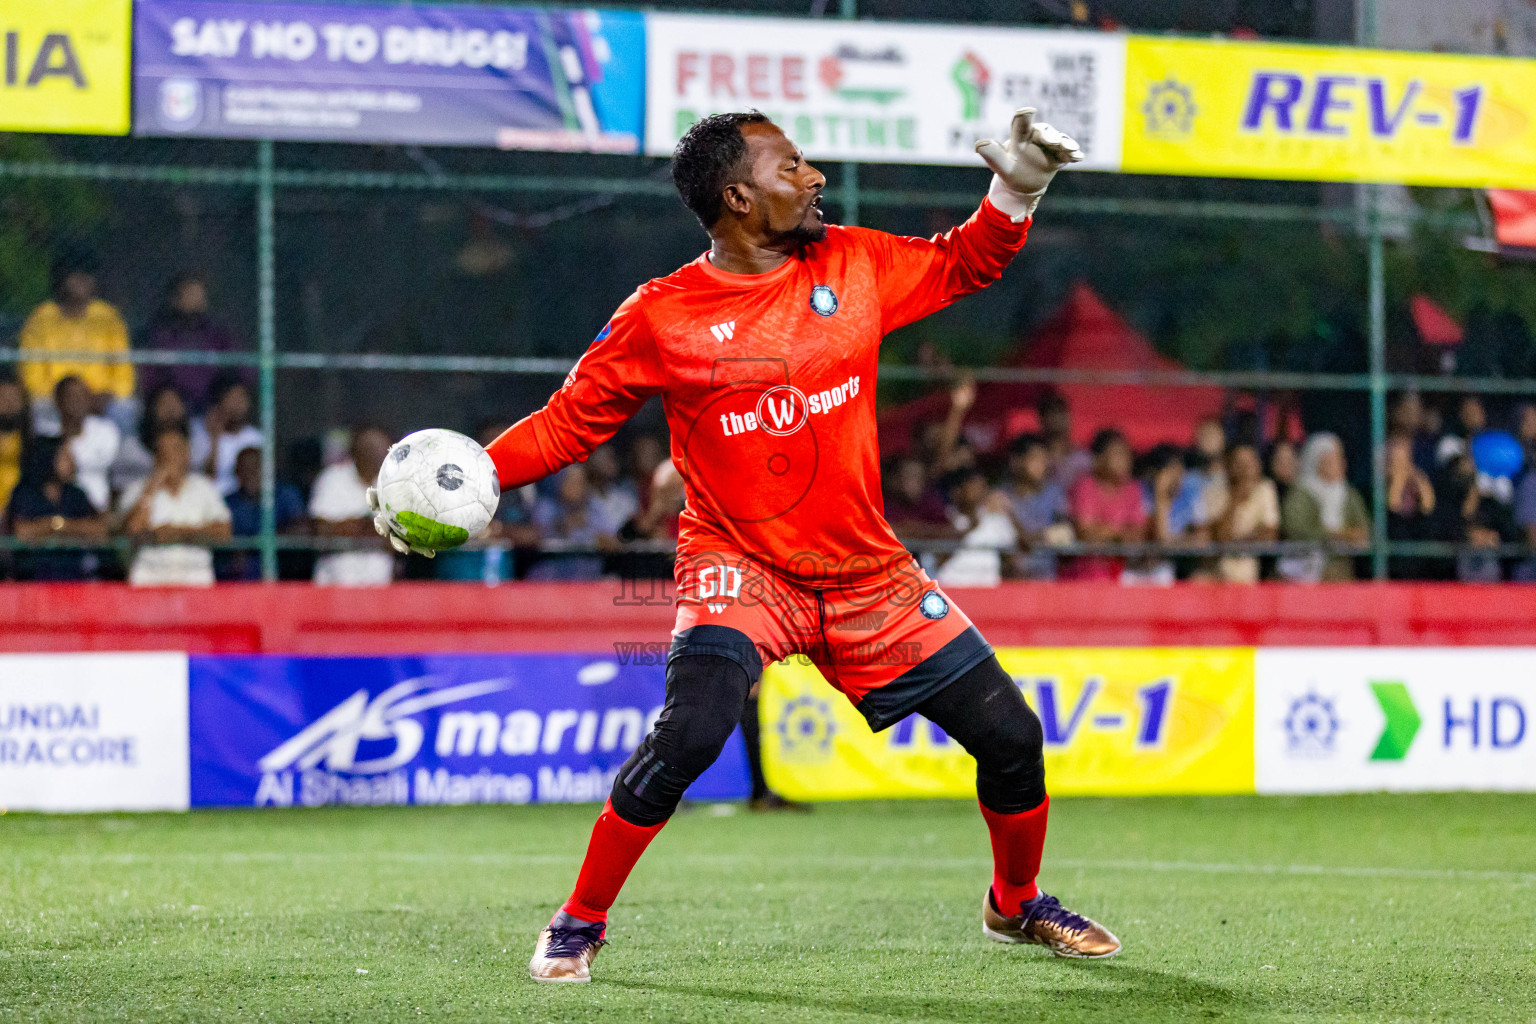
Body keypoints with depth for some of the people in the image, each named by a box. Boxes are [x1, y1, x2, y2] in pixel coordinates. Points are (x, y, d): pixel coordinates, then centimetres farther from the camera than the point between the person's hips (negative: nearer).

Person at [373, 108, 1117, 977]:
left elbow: (966, 263, 17)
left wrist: (1017, 189, 0)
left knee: (1010, 735, 4)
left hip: (868, 572, 4)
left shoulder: (855, 266, 2)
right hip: (739, 569, -4)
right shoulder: (661, 317, -8)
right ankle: (580, 923, -9)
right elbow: (570, 420, -1)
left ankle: (1017, 904, 33)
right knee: (691, 732, -29)